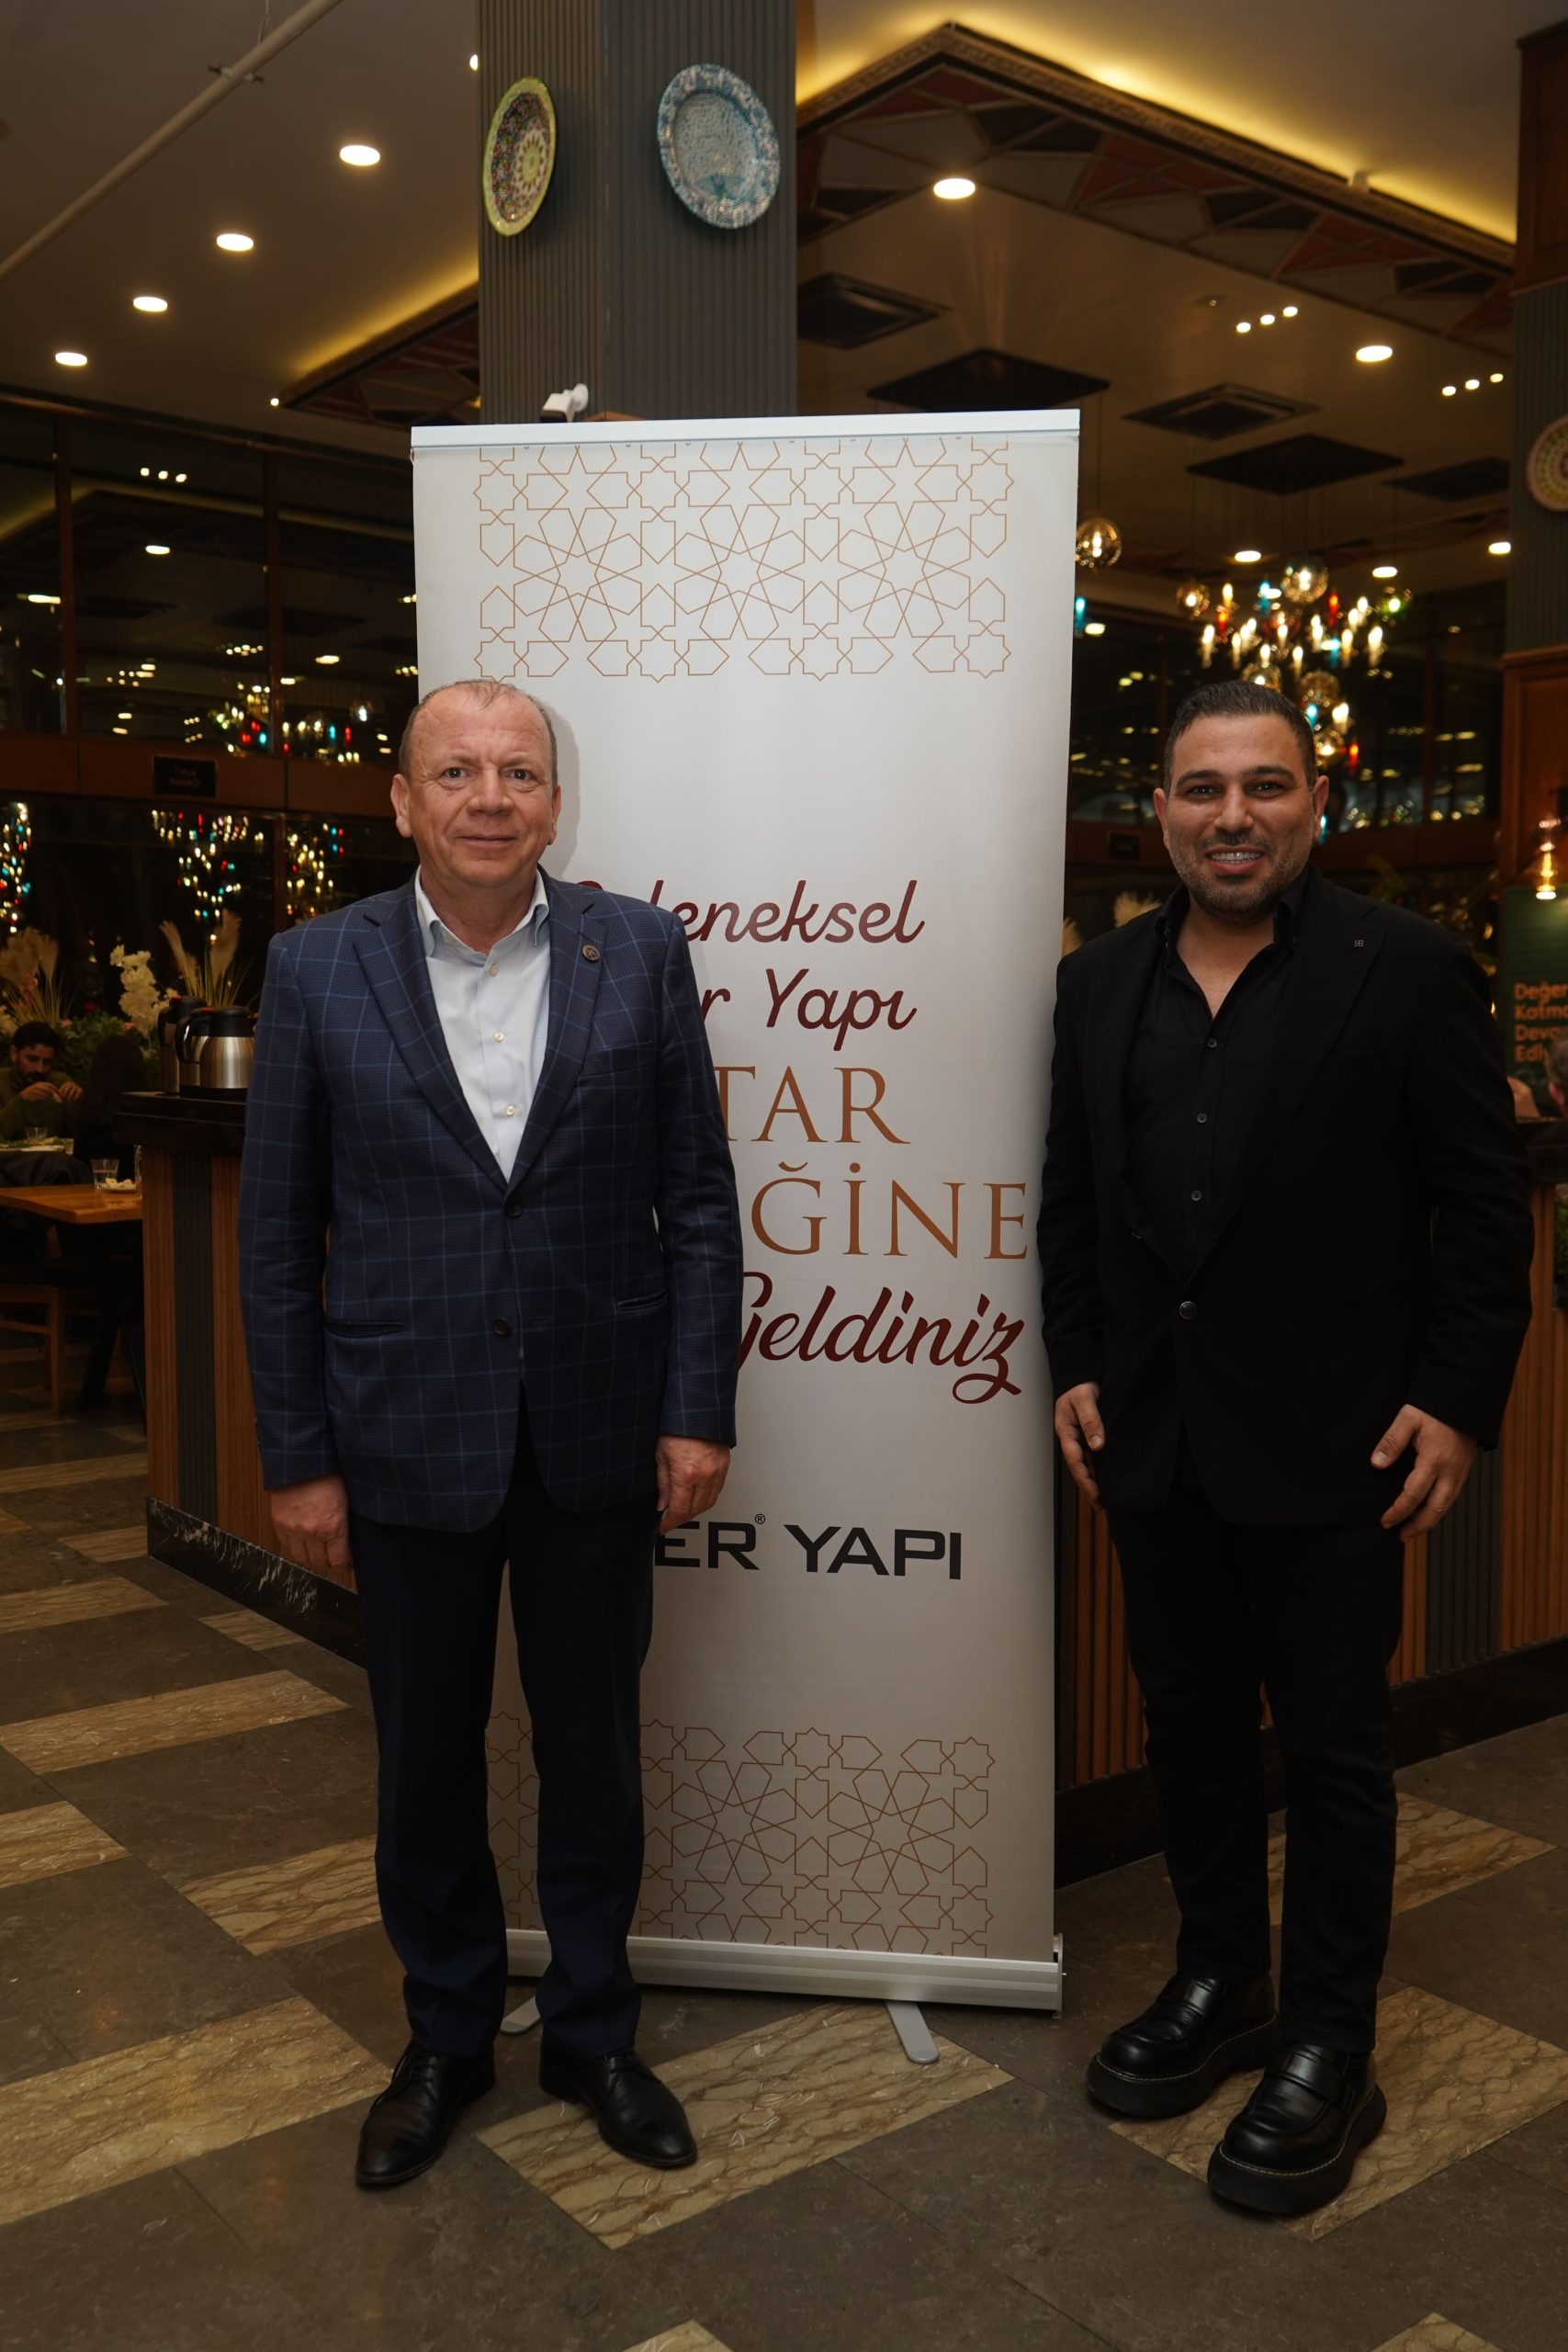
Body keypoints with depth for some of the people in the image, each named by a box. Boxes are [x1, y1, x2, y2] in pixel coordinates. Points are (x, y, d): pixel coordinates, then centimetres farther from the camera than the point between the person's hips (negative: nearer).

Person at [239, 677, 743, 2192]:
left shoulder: (639, 952, -2)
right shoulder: (318, 971, -3)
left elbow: (696, 1198, -1)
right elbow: (278, 1235, -1)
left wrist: (698, 1408, -5)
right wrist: (298, 1454, -2)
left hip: (596, 1434, 0)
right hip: (407, 1439, 0)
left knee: (593, 1752, 14)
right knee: (425, 1762, 15)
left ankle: (592, 2033, 37)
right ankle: (445, 2039, 38)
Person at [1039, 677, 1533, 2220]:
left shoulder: (1408, 973, -7)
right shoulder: (1100, 985, 6)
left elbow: (1483, 1208, -7)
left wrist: (1455, 1402, -11)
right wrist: (1074, 1367, 5)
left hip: (1330, 1446, -4)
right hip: (1153, 1439, 5)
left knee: (1329, 1741, 8)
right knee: (1190, 1722, 16)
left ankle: (1327, 2049, 24)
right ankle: (1218, 1986, 35)